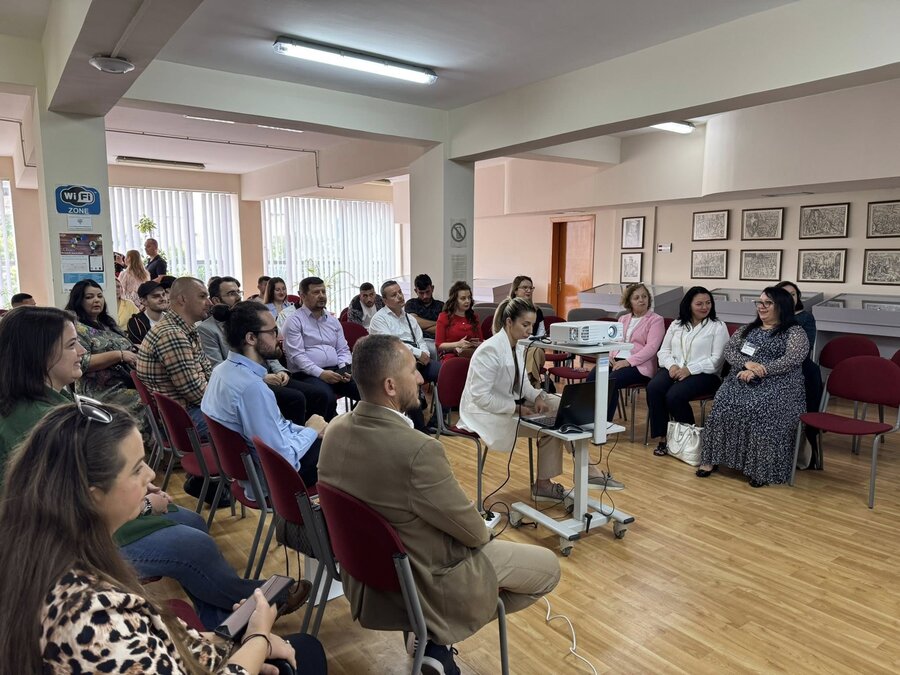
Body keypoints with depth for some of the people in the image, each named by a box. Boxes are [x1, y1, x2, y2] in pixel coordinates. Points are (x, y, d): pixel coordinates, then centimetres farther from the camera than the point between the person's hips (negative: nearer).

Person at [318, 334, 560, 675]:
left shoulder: (336, 430, -10)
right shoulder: (418, 449, -34)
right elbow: (473, 531, -20)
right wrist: (484, 531, 4)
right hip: (426, 583, -8)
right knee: (548, 566, 9)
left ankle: (431, 632, 20)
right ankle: (436, 639, 8)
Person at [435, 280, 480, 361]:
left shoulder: (473, 318, 21)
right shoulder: (444, 317, 8)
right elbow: (439, 345, 2)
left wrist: (477, 344, 1)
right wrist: (458, 344, -12)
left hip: (471, 356, 4)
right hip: (450, 358, -3)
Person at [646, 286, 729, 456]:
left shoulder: (718, 327, 3)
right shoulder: (676, 325, 17)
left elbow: (717, 359, -6)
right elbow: (663, 351, 14)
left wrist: (689, 370, -17)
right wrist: (672, 365, -9)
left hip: (704, 374, -4)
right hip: (674, 369, 4)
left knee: (674, 395, -31)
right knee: (653, 388, -27)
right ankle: (661, 437, -19)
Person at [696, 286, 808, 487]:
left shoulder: (795, 333, 4)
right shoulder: (747, 329, 20)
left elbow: (791, 360, -12)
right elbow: (729, 350, 8)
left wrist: (757, 372, -20)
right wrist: (747, 364, -14)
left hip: (777, 384, -4)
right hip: (743, 379, 4)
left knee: (762, 410, -34)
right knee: (724, 404, -25)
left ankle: (761, 468, -24)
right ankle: (712, 458, -19)